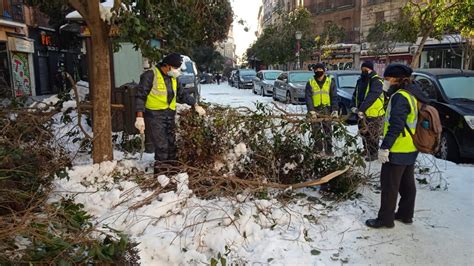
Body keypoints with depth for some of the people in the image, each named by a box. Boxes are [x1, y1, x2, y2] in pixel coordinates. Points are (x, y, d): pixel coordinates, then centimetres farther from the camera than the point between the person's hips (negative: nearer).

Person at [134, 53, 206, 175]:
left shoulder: (173, 78, 13)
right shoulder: (150, 75, -11)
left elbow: (182, 94, 22)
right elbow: (140, 96, -13)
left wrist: (195, 105, 12)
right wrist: (140, 116, -20)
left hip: (169, 116, 8)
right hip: (155, 115, -7)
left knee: (171, 145, 11)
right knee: (162, 146, -11)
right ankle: (160, 173, 0)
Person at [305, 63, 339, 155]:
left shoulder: (330, 82, 3)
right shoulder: (310, 83, 1)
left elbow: (334, 97, 1)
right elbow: (308, 97, -4)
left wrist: (335, 110, -9)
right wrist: (311, 111, -14)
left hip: (327, 109, 0)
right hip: (315, 109, 0)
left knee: (328, 129, 1)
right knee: (316, 130, 6)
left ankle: (328, 148, 7)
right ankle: (318, 147, 18)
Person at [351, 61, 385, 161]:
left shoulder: (376, 81, -14)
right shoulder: (360, 80, 12)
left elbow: (371, 96, -27)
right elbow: (355, 94, 11)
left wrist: (361, 109, -34)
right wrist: (354, 106, -8)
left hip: (374, 114, -8)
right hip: (362, 113, 8)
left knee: (372, 136, 0)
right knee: (364, 134, 19)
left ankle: (373, 154, 14)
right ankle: (366, 150, 36)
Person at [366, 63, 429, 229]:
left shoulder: (400, 97, -20)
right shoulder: (412, 95, 12)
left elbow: (395, 126, -27)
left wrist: (385, 147, -26)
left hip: (398, 151, -10)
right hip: (411, 149, 10)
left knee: (389, 185, 0)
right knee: (407, 184, 18)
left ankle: (386, 219, 9)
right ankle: (405, 215, 30)